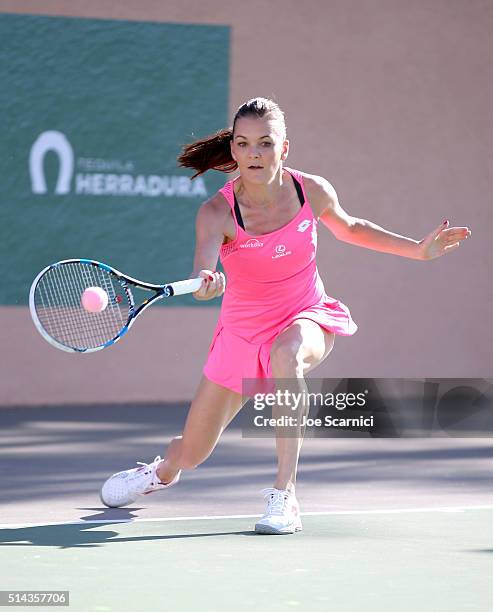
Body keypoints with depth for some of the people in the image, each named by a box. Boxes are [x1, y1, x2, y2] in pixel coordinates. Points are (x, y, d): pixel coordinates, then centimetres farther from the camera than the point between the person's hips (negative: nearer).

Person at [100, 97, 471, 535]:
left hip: (308, 318, 0)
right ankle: (163, 472, 50)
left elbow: (350, 228, 10)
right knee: (190, 454, 7)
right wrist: (205, 281, -66)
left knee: (287, 352, -40)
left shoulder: (313, 191, -13)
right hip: (242, 332, 0)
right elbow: (203, 265, -42)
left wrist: (419, 249, 6)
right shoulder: (218, 212, -22)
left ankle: (285, 496, -35)